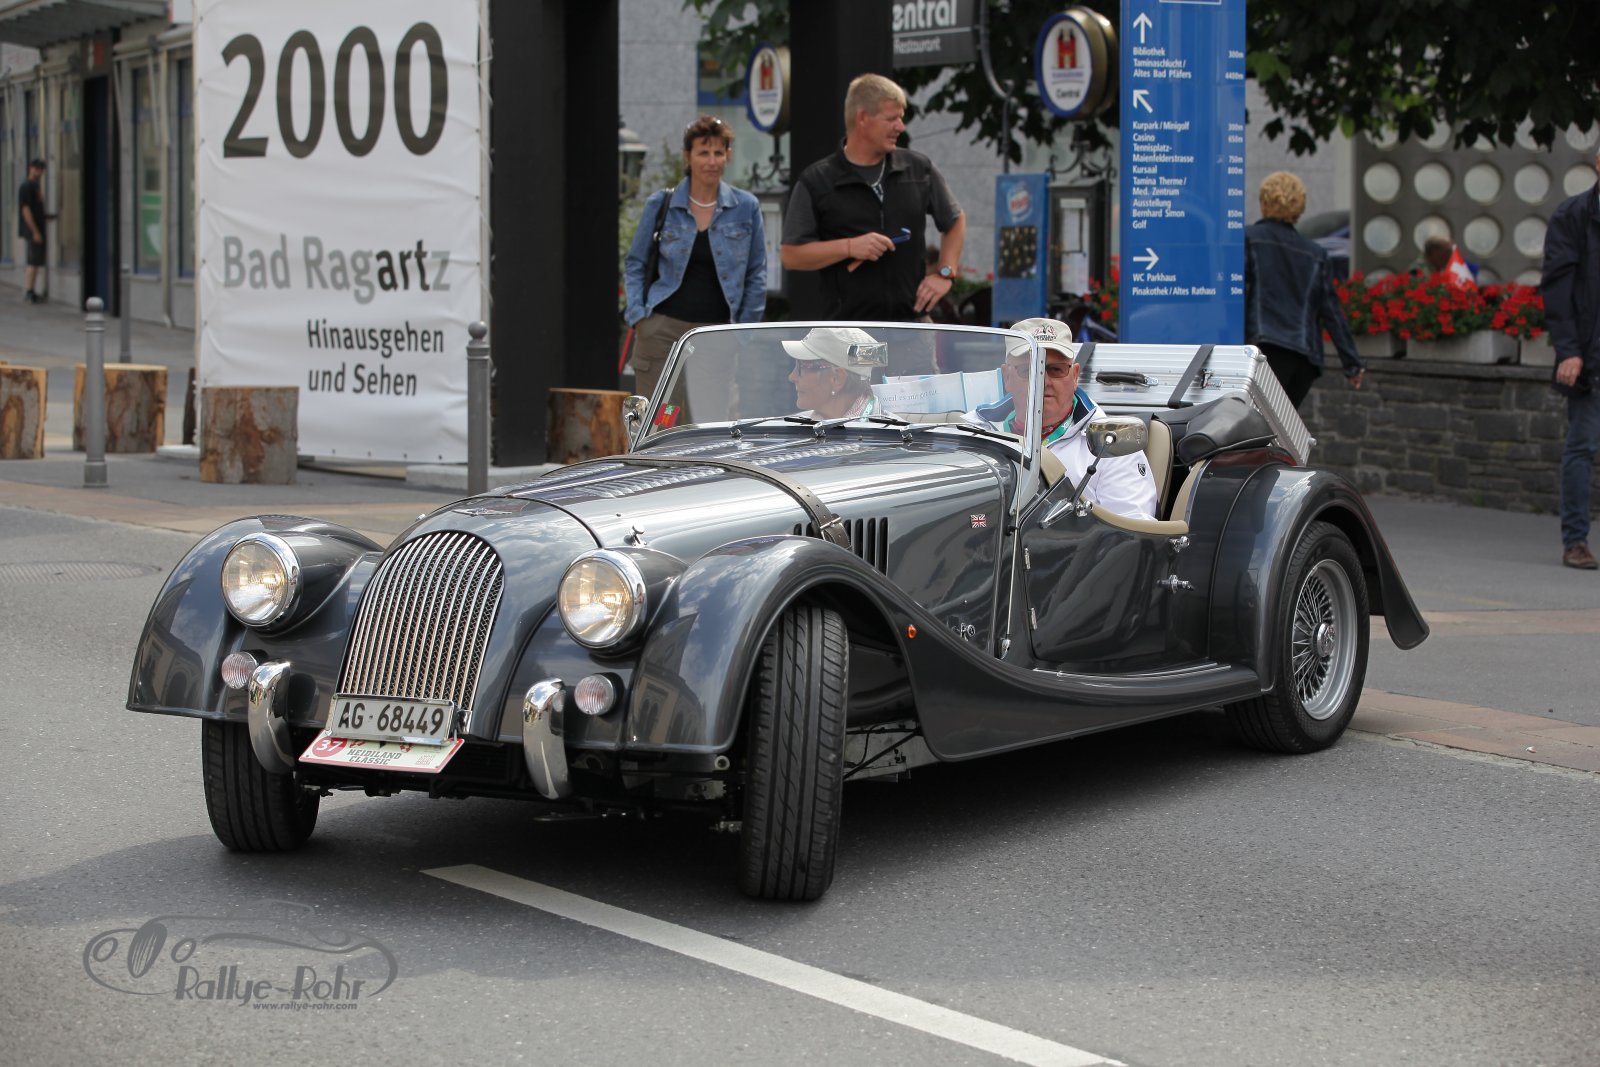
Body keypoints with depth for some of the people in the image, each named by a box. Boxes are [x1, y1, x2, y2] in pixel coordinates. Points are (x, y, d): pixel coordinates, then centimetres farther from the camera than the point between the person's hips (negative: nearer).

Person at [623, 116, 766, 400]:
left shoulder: (746, 207, 4)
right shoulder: (661, 204, 3)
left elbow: (756, 275, 9)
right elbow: (634, 264, 11)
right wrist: (638, 317, -1)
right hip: (663, 330, -1)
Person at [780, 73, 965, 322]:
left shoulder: (918, 169, 7)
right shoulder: (816, 181, -3)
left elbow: (955, 220, 21)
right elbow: (790, 255, -4)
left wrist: (945, 274, 8)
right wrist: (849, 247, -16)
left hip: (910, 324, 3)